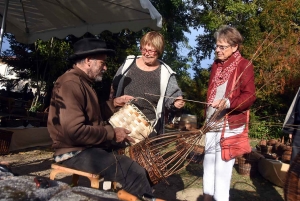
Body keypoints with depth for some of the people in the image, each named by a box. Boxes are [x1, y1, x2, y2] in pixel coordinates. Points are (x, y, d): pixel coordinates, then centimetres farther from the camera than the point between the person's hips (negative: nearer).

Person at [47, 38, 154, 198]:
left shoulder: (83, 82, 17)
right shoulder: (71, 84, -18)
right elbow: (75, 131, -26)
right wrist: (111, 133, -16)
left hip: (89, 147, 10)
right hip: (76, 152, -10)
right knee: (135, 172, -22)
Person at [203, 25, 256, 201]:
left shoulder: (244, 65, -9)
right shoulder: (216, 65, 13)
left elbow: (250, 96, -16)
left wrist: (228, 103, -33)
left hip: (231, 124, -7)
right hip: (212, 122, 7)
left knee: (222, 165, -4)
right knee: (209, 160, 14)